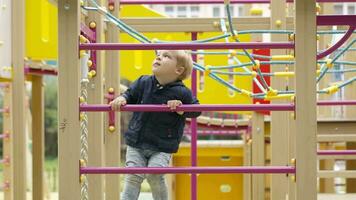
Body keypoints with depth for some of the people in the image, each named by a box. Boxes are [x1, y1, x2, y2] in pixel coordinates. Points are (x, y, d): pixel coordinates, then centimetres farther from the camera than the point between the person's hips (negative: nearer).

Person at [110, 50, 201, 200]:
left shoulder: (181, 93, -9)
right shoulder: (143, 83, -1)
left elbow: (196, 110, 1)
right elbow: (130, 95, 12)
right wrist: (121, 99, -10)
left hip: (162, 148, -3)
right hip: (136, 144, 3)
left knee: (155, 176, -19)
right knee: (133, 176, -7)